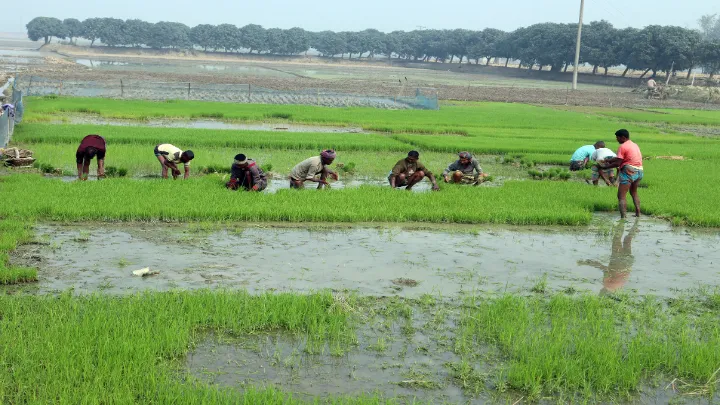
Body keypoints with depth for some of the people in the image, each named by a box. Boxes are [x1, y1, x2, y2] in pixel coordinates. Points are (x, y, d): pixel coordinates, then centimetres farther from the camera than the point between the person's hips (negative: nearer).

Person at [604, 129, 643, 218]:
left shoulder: (623, 147, -9)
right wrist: (607, 161, 20)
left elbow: (617, 163, -14)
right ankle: (638, 213, 24)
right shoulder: (635, 145, 20)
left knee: (621, 195, -7)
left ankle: (623, 216, -17)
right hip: (639, 171, 9)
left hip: (629, 172, -9)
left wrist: (606, 166, -3)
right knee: (634, 192, 27)